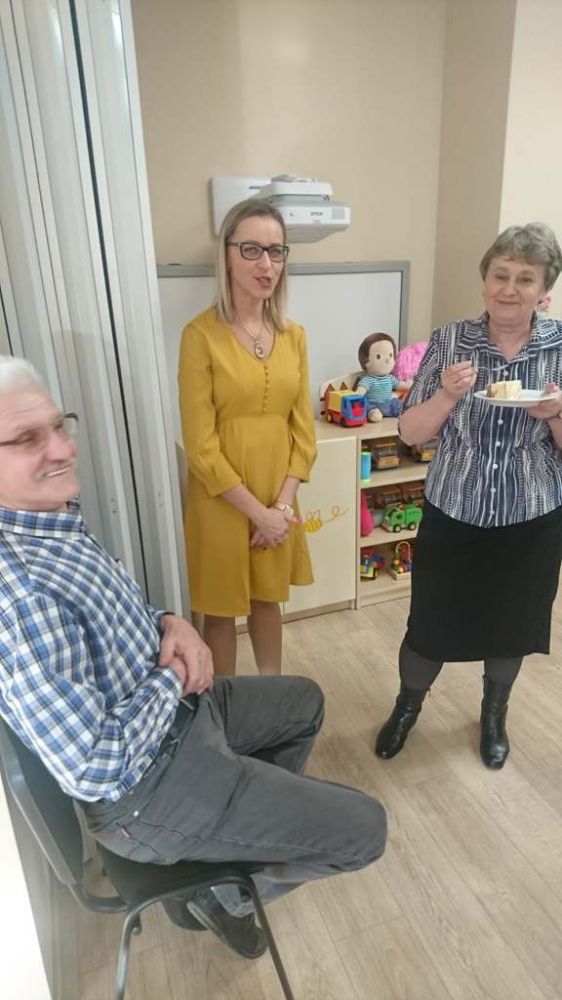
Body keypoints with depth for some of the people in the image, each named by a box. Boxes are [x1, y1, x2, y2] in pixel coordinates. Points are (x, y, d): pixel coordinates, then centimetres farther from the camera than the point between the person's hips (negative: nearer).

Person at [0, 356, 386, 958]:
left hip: (171, 703, 9)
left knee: (305, 702, 26)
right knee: (364, 829, 0)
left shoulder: (50, 522, -4)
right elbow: (94, 769, -31)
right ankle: (219, 894, 22)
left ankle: (264, 817, 41)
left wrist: (168, 626, -8)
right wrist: (172, 678, -16)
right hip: (146, 787, -9)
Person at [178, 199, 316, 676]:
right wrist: (257, 511, -14)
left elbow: (303, 428, 4)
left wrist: (283, 503, -6)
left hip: (278, 498, 5)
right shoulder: (201, 334, -13)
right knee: (221, 610, 13)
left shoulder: (293, 334, 3)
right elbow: (200, 445, -15)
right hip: (221, 500, -4)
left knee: (268, 598, 22)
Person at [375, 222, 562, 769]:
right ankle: (407, 705, 42)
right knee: (429, 626, 10)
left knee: (509, 626, 19)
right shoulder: (449, 341, -6)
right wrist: (447, 396, -23)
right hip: (451, 517, -1)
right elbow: (410, 433, -5)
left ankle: (493, 713, 50)